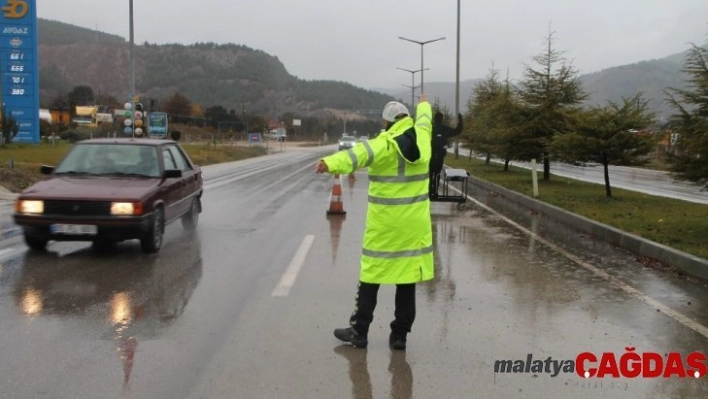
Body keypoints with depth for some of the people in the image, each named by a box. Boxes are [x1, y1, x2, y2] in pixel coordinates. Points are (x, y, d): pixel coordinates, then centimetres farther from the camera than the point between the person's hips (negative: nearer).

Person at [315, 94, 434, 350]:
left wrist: (332, 163, -51)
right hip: (414, 221, 4)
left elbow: (361, 154, -34)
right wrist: (424, 105, 51)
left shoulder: (385, 143, -13)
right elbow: (424, 119, 28)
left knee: (372, 276, 6)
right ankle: (399, 335, 14)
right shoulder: (421, 137, 4)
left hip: (384, 221, -4)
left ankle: (359, 332, 13)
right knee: (407, 278, 8)